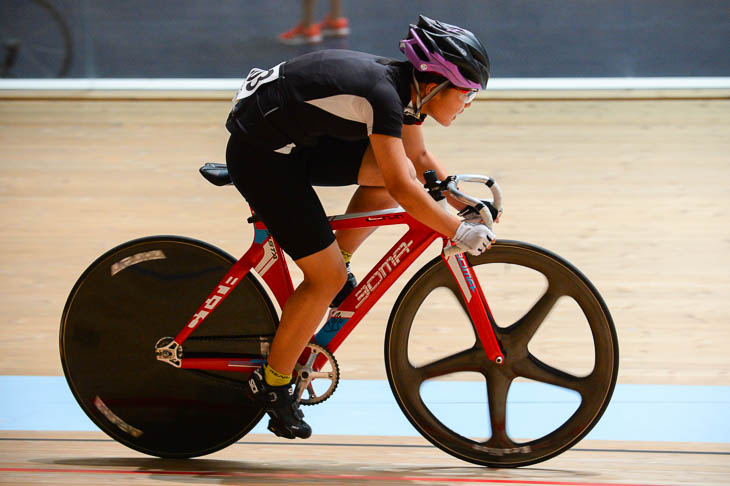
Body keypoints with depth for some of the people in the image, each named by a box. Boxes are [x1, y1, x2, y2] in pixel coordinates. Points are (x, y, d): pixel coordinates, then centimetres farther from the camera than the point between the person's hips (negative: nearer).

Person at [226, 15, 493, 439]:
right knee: (329, 278, -8)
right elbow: (401, 188, -31)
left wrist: (466, 203, 12)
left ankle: (337, 262, 14)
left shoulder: (406, 86, 1)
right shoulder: (382, 93, -27)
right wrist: (460, 233, -27)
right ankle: (272, 383, 5)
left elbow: (420, 159, 19)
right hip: (261, 154, -9)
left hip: (298, 144, 9)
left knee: (395, 169, 0)